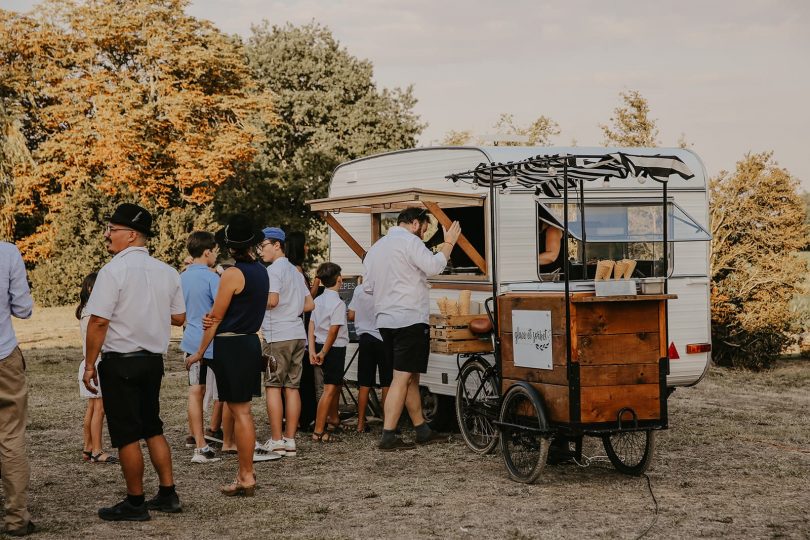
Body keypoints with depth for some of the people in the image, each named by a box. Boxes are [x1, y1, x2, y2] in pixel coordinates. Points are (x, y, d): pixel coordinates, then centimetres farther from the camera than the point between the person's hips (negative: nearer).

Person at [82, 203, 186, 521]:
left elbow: (98, 321, -18)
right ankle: (167, 494, 21)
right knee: (152, 427, 18)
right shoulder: (167, 272, 4)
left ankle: (135, 504, 9)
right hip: (154, 360, 7)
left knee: (126, 435, 2)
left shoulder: (113, 271, -15)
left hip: (120, 361, -7)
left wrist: (89, 364, -10)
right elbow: (179, 318, 10)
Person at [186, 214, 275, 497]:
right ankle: (246, 473, 20)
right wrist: (214, 318, -1)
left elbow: (215, 318, -10)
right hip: (251, 342, 8)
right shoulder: (261, 271, 9)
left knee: (240, 411, -4)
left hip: (231, 346, -8)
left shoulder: (232, 274, -15)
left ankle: (246, 478, 0)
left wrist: (199, 352, 0)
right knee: (241, 410, 15)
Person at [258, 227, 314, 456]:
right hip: (298, 333, 8)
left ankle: (276, 441, -3)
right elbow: (310, 304, 20)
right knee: (292, 387, 7)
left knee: (273, 387, -3)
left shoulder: (274, 269, -8)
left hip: (278, 336, -8)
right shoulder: (295, 271, 19)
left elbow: (272, 300, -20)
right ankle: (290, 440, 8)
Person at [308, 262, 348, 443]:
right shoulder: (338, 303, -16)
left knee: (337, 384, 25)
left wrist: (313, 351, 3)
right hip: (334, 348, -9)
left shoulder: (318, 300, 8)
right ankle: (319, 431, -10)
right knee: (330, 389, -7)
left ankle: (334, 419, 40)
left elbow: (311, 325, 5)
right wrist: (324, 353, -12)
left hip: (320, 346, 9)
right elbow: (333, 330, -19)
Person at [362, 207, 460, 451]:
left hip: (385, 320, 9)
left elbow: (368, 287, 21)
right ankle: (388, 436, -12)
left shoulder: (376, 247, 19)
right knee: (402, 378, -9)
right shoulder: (409, 240, -8)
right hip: (410, 319, -9)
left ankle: (422, 430, 22)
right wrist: (448, 243, -4)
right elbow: (433, 266, -18)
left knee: (410, 377, 16)